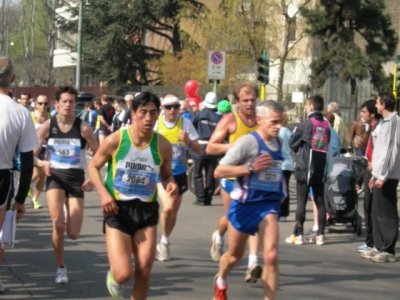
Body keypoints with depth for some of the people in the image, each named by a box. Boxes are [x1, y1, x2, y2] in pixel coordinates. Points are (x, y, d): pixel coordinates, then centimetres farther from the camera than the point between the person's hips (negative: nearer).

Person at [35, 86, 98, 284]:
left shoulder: (83, 128, -9)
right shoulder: (48, 126, -4)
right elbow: (31, 153, 1)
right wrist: (41, 165, -15)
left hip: (76, 179, 0)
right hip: (55, 177, 0)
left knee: (73, 234, -4)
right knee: (58, 224, -21)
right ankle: (61, 268, 1)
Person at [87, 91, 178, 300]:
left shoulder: (163, 146, -4)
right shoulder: (115, 140, -10)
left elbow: (166, 174, 13)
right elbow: (93, 166, 3)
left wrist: (170, 185, -11)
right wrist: (103, 193, -13)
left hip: (147, 211, 3)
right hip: (118, 210, -3)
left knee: (144, 273, 2)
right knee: (123, 274, -12)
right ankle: (114, 276, 27)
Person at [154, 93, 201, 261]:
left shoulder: (185, 123, -5)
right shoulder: (156, 123, -8)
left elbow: (198, 151, -4)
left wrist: (188, 141, -21)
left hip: (179, 174, 2)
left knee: (173, 212, 10)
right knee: (168, 208, -21)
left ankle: (164, 243, 33)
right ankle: (164, 242, 2)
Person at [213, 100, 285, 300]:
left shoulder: (279, 142, 3)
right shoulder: (248, 142, -16)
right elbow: (219, 171, -21)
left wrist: (281, 190, 12)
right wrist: (250, 168, -29)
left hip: (269, 205, 3)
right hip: (244, 205, -3)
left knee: (271, 256, -16)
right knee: (235, 256, 18)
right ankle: (221, 282, 50)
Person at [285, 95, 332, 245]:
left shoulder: (306, 124, -10)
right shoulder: (326, 125, 4)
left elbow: (292, 143, -2)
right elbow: (328, 147, 11)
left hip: (305, 168, -4)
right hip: (321, 169, 5)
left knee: (301, 202, 0)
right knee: (320, 202, 7)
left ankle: (298, 234, 1)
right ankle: (320, 234, 8)